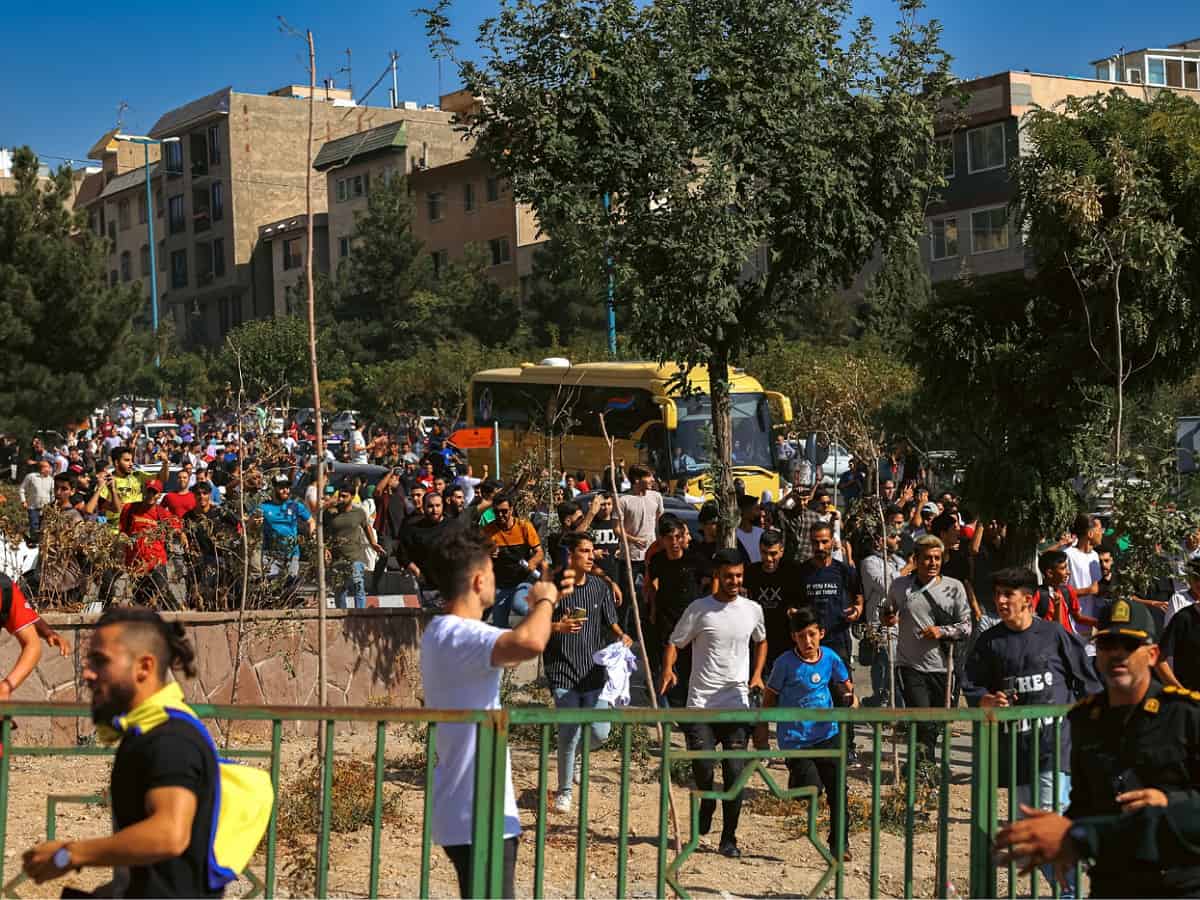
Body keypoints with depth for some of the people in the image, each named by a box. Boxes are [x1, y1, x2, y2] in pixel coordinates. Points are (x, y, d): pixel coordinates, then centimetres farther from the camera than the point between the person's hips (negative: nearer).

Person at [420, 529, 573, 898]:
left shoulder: (443, 632, 13)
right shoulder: (457, 635, -21)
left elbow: (510, 649, 32)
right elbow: (530, 644, -40)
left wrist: (545, 603, 22)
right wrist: (543, 601, -19)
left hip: (467, 811, 11)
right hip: (478, 817, -11)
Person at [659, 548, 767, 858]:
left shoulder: (752, 610, 8)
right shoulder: (699, 609, -2)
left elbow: (761, 642, 26)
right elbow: (674, 643, 1)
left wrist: (757, 675, 12)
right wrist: (667, 670, -19)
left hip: (737, 704, 2)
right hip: (700, 702, -2)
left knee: (734, 773, -3)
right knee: (702, 768, -6)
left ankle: (729, 838, 7)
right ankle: (707, 804, 29)